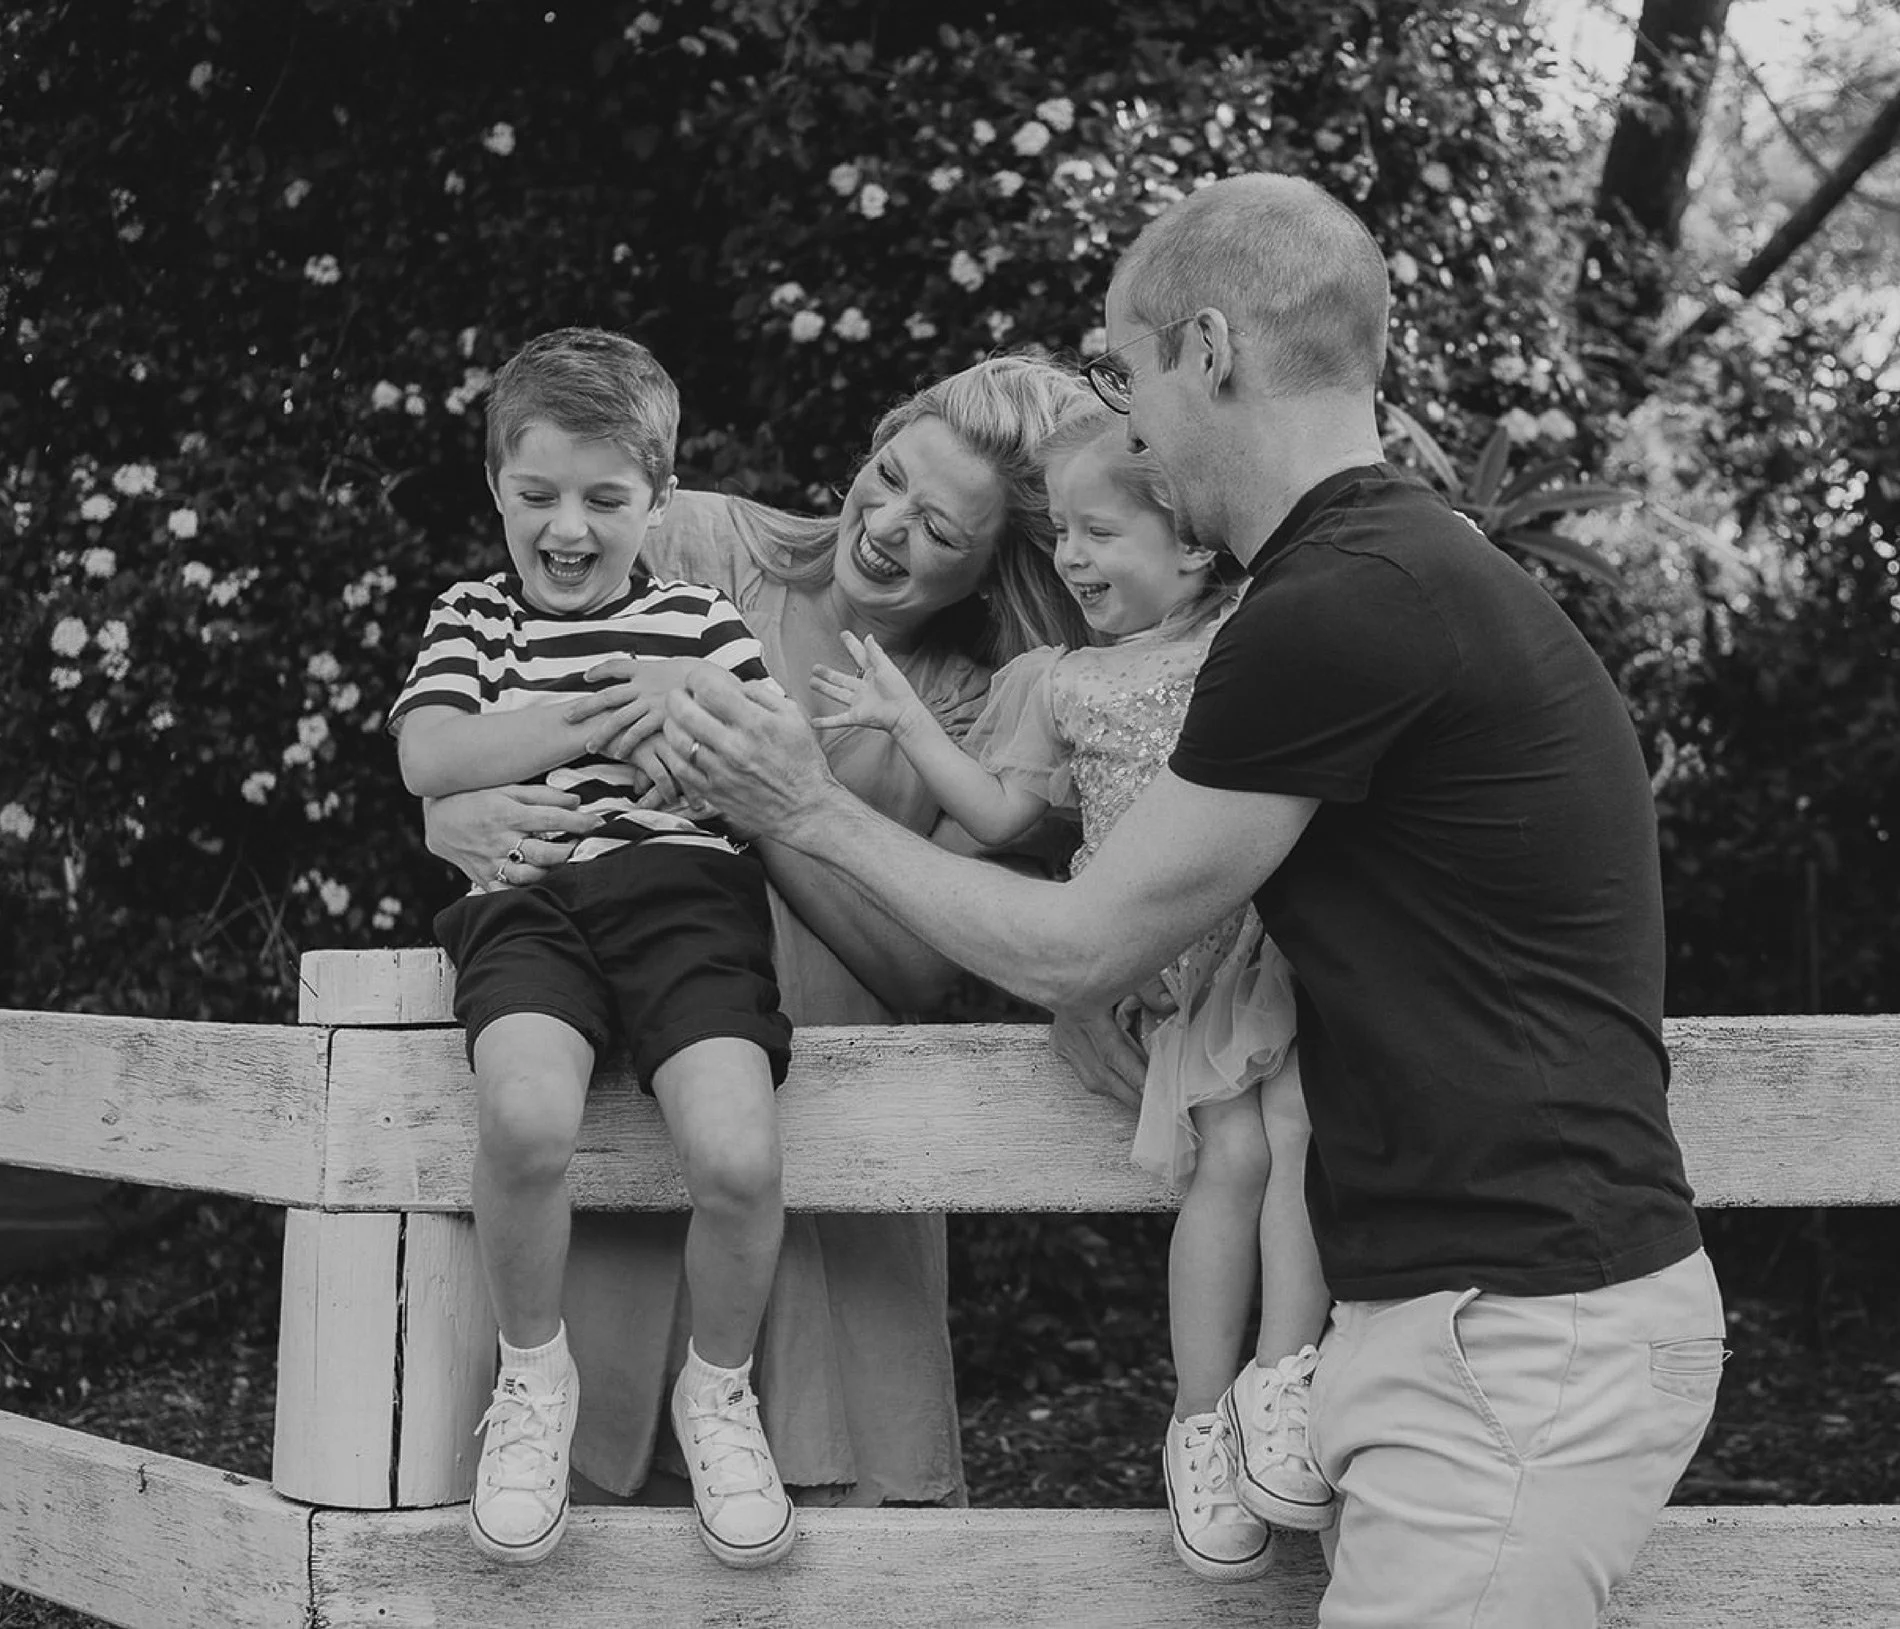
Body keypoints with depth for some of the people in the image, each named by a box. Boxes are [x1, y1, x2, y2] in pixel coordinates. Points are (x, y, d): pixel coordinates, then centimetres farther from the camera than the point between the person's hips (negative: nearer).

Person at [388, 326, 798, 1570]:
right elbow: (431, 760, 1)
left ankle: (719, 1387, 6)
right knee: (524, 1120, -34)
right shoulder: (473, 619, 19)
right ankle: (533, 1380, -5)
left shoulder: (702, 622, 20)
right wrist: (612, 713, -4)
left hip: (683, 893, 0)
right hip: (529, 905, 0)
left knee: (739, 1159, -26)